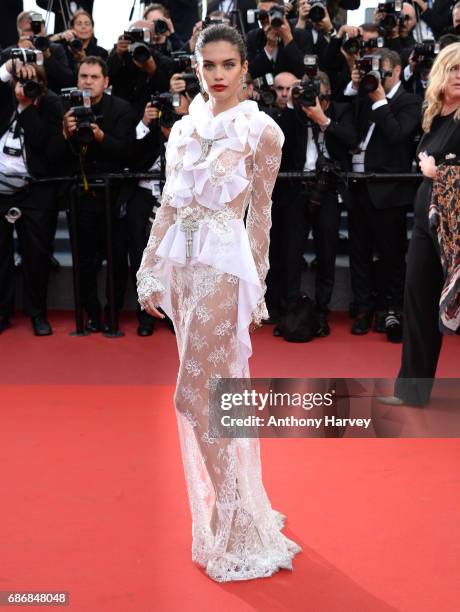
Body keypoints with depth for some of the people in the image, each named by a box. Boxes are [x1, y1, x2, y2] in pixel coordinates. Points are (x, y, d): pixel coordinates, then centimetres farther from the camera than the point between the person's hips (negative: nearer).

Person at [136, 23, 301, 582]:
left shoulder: (261, 130, -3)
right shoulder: (184, 129, 12)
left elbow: (261, 213, 1)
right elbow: (168, 205, 13)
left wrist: (257, 283, 5)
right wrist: (151, 269, 10)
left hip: (223, 264, -6)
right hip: (180, 262, 6)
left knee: (194, 396, -8)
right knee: (213, 388, 13)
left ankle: (233, 520, 6)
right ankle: (224, 505, 26)